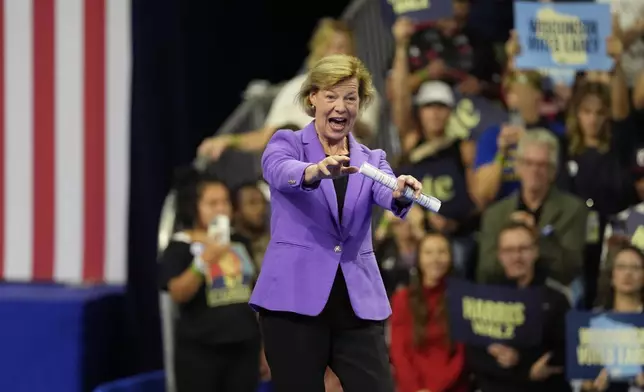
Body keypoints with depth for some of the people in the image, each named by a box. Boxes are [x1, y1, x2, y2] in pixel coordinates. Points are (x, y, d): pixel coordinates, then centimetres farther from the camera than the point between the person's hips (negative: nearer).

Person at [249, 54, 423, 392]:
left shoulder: (371, 159, 14)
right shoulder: (287, 144, 4)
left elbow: (386, 196, -8)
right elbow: (282, 173, -20)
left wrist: (402, 193, -33)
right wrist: (318, 171, -43)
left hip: (358, 305, 3)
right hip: (296, 300, -3)